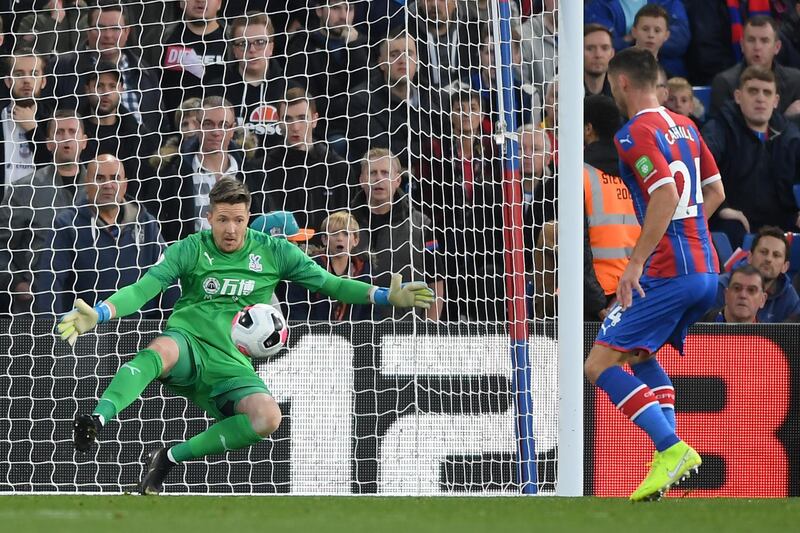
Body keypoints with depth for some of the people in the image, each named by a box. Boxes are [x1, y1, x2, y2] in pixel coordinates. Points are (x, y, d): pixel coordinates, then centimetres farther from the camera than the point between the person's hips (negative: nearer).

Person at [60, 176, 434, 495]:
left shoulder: (273, 251, 10)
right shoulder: (190, 250, 5)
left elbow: (328, 283, 14)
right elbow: (142, 289, -3)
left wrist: (385, 296, 2)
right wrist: (96, 315, -19)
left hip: (232, 362, 2)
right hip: (188, 342, -2)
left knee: (269, 417, -31)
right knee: (160, 351, -40)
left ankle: (170, 457, -24)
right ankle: (97, 420, -59)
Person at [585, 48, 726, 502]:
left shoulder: (636, 133, -11)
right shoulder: (684, 126, 16)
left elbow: (667, 195, -23)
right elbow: (715, 192, 22)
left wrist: (637, 261, -21)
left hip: (668, 273, -9)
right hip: (706, 269, 9)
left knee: (601, 365, -6)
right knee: (641, 356, 26)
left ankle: (671, 449, -18)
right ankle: (670, 458, 13)